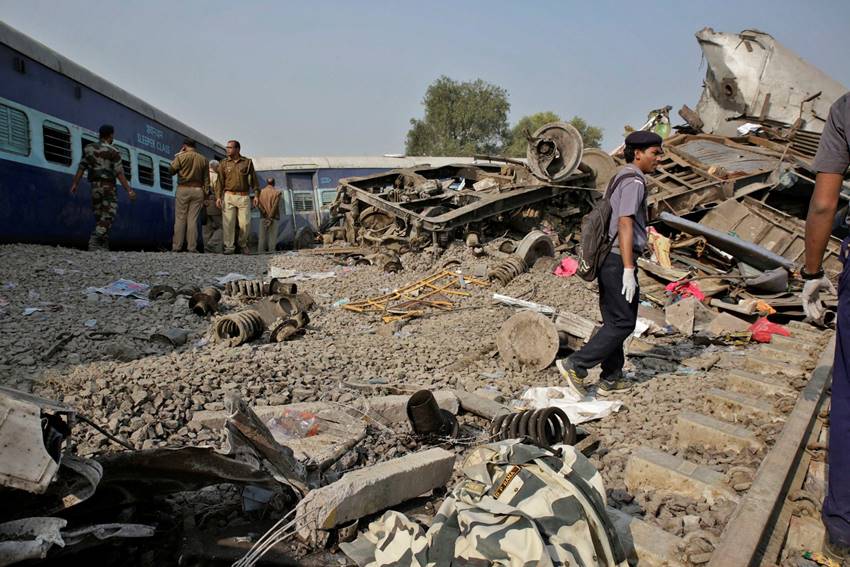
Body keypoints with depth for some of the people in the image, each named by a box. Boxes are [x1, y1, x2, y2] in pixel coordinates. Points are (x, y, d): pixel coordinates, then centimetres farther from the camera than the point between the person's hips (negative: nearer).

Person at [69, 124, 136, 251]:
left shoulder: (89, 148, 9)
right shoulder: (113, 151, -6)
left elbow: (81, 168, 5)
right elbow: (119, 173, -12)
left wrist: (74, 184, 7)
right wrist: (128, 190, -13)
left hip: (95, 186, 6)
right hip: (108, 187, -6)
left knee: (99, 217, 11)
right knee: (108, 217, -6)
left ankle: (104, 246, 9)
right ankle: (94, 242, -22)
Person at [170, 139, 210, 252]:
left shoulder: (181, 157, -3)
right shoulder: (203, 159, 6)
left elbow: (171, 171, 7)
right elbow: (206, 179, 6)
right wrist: (205, 195, 9)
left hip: (183, 189, -2)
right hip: (198, 191, 2)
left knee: (180, 219, 2)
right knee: (193, 220, 3)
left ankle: (176, 247, 1)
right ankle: (192, 247, 0)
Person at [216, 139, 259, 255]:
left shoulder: (248, 162, 7)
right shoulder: (224, 163, 9)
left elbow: (254, 179, 8)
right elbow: (220, 181, 5)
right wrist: (218, 197, -4)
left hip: (244, 197, -1)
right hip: (229, 196, 1)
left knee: (245, 223, -2)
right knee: (228, 222, -4)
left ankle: (243, 245, 17)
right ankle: (229, 247, 4)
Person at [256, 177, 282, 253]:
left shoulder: (261, 192, 8)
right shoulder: (277, 192, -1)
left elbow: (258, 204, -6)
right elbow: (275, 205, -12)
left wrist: (266, 216, -9)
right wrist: (270, 218, -13)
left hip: (263, 218, 3)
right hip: (274, 218, -2)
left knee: (262, 237, 2)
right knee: (273, 236, -2)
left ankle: (260, 253, -4)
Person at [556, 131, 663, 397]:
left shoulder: (621, 178, 19)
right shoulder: (633, 181, -12)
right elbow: (625, 225, -21)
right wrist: (628, 270, -25)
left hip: (608, 258, 10)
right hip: (619, 260, -10)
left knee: (613, 320, 13)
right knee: (623, 322, -5)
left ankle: (611, 379, 19)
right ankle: (576, 365, -6)